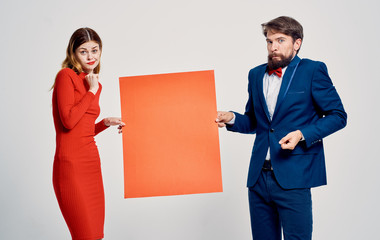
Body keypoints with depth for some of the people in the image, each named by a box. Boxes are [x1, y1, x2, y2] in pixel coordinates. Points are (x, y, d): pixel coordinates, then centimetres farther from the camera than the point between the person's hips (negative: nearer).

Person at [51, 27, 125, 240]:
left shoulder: (95, 84, 16)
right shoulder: (66, 76, -5)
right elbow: (68, 121, -18)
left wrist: (106, 122, 8)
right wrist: (92, 91, -9)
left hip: (92, 162, 8)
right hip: (71, 164, -8)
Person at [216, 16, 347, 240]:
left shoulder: (312, 70, -2)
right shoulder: (256, 74, 14)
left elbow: (338, 115, -2)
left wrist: (302, 134, -15)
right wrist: (232, 119, 1)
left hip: (292, 176, -5)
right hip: (259, 175, 5)